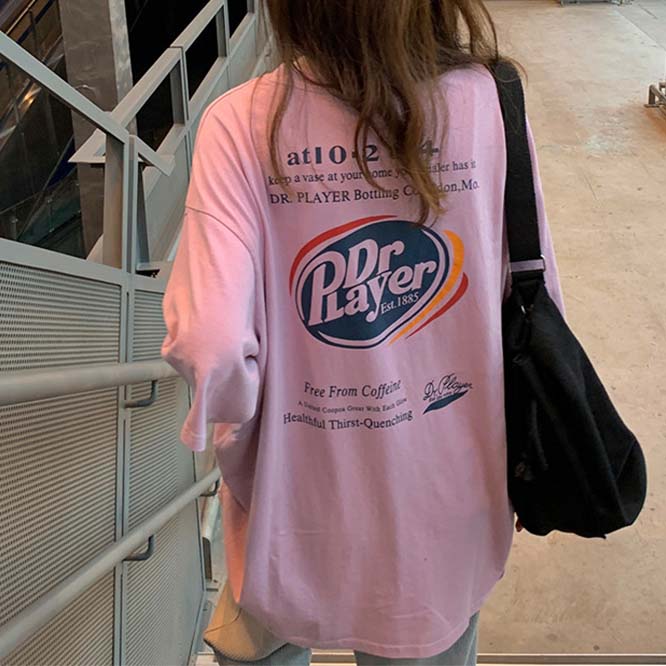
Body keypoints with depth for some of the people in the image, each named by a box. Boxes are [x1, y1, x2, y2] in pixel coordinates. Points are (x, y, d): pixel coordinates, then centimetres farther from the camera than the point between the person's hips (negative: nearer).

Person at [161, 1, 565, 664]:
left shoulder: (242, 124, -20)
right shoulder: (488, 101, -14)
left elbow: (211, 346, -28)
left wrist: (232, 435, -6)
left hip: (299, 502, -1)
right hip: (447, 501, 2)